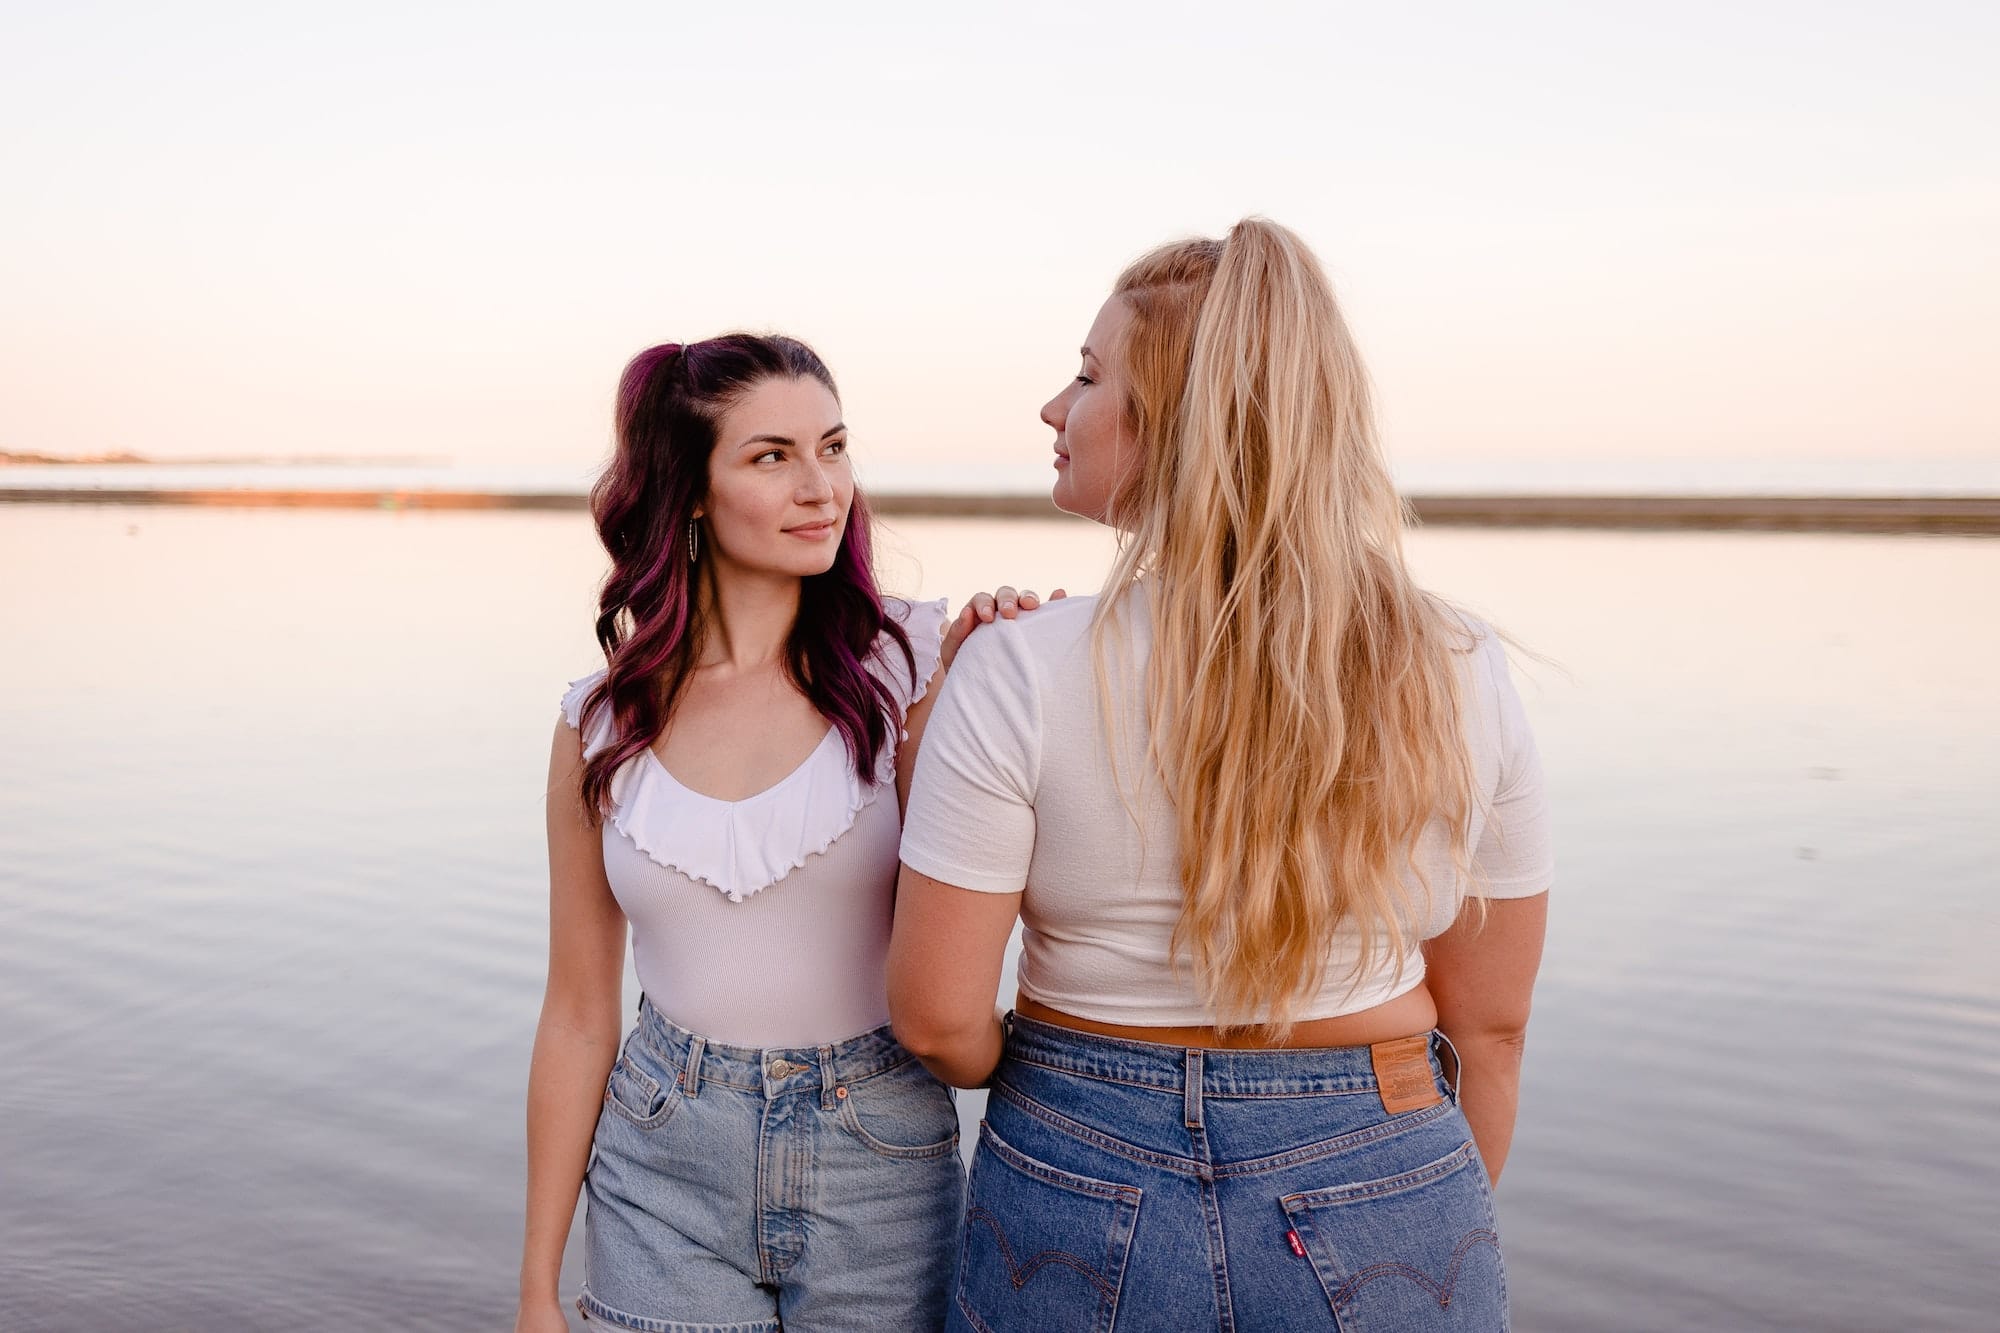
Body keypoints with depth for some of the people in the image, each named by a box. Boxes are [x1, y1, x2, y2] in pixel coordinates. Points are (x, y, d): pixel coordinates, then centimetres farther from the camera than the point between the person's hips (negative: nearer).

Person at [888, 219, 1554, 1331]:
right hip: (1383, 1218, 2)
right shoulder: (1464, 677, -9)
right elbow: (1490, 1022, -1)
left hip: (1084, 1195, -1)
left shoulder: (1020, 675, -18)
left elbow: (938, 1016, -13)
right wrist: (1445, 1223, 15)